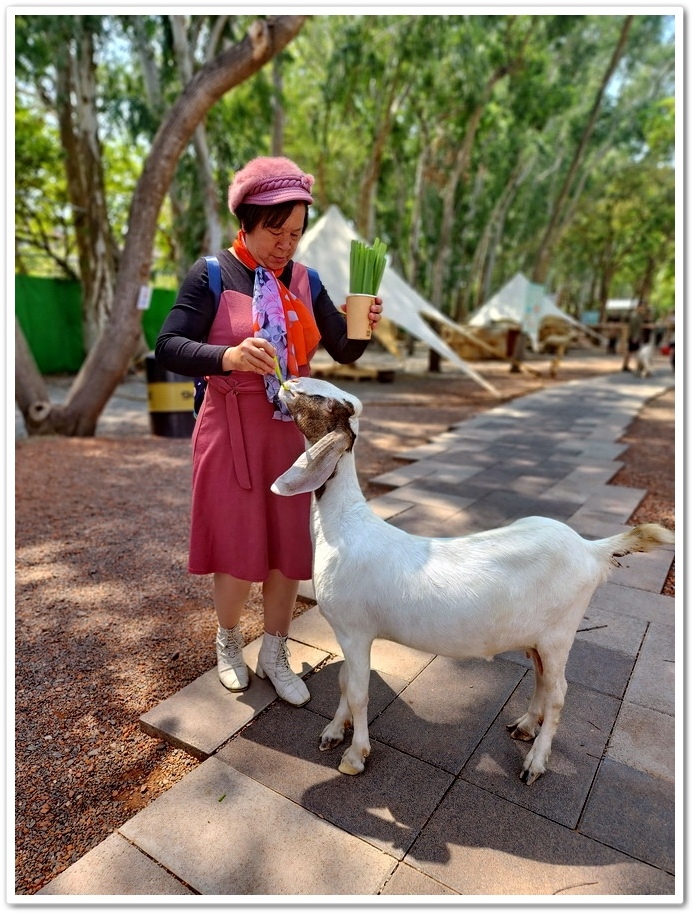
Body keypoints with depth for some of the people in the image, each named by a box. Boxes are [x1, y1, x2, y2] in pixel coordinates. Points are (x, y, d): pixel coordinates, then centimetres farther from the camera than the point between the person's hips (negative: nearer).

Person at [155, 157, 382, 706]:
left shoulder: (304, 279, 6)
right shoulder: (211, 274, -6)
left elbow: (345, 353, 5)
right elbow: (168, 347, -13)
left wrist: (362, 324, -16)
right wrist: (229, 357, -31)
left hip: (291, 431, 4)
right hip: (231, 432, -3)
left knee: (290, 550, 8)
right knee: (238, 555, 4)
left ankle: (275, 654, 30)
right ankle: (229, 640, 35)